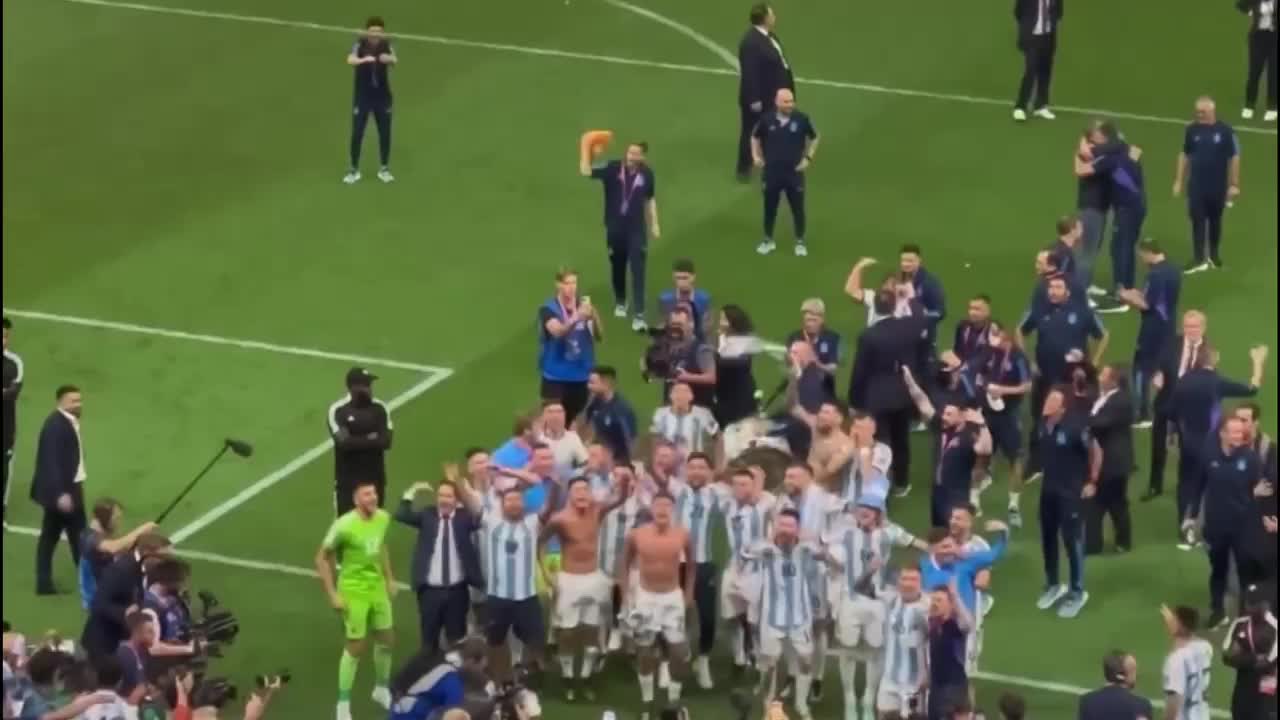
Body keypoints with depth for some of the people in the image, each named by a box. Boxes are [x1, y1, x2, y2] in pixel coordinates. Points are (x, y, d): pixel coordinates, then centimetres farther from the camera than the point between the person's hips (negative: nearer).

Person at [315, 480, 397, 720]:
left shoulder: (383, 518, -5)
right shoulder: (344, 525, -24)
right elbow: (322, 558, -15)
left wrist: (389, 578, 14)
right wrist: (332, 594, -16)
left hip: (378, 587, 6)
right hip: (353, 591, -6)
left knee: (386, 639, 16)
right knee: (356, 646, 0)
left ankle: (381, 689, 39)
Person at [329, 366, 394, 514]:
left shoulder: (380, 409, 1)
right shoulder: (338, 410, -8)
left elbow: (385, 441, -9)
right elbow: (343, 442, -20)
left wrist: (356, 442, -15)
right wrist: (370, 439, -11)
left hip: (374, 477, 3)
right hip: (347, 478, -3)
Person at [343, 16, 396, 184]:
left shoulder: (386, 44, -9)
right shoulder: (360, 44, -14)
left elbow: (394, 60, -30)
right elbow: (350, 60, -35)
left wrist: (389, 59, -55)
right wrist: (363, 60, -57)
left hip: (382, 96, 2)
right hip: (362, 96, -2)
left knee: (385, 133, 8)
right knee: (357, 133, -2)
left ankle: (384, 169, 24)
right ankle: (354, 170, 12)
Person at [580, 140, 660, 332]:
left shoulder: (647, 174, -5)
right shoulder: (612, 168, -11)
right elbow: (586, 171, -22)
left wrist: (654, 225, 10)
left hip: (636, 229, -1)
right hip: (615, 228, 1)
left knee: (638, 271, -7)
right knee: (617, 267, 16)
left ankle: (639, 315, -9)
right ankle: (620, 303, 40)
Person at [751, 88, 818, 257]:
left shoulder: (801, 119, -10)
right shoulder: (767, 119, -8)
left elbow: (814, 138, 7)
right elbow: (755, 137, 11)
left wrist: (808, 158, -2)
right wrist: (756, 156, 0)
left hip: (794, 172, -1)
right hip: (772, 172, 1)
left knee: (798, 208, 6)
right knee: (770, 207, 12)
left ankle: (800, 242, 22)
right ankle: (768, 240, 28)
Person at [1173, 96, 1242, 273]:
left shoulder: (1225, 131, -10)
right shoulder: (1192, 130, -2)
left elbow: (1234, 158, -5)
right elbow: (1185, 155, 8)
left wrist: (1234, 185, -6)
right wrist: (1179, 181, 6)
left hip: (1218, 186, -1)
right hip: (1196, 185, 1)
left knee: (1215, 221, 12)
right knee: (1197, 221, -3)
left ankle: (1214, 256, 28)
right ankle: (1198, 259, -1)